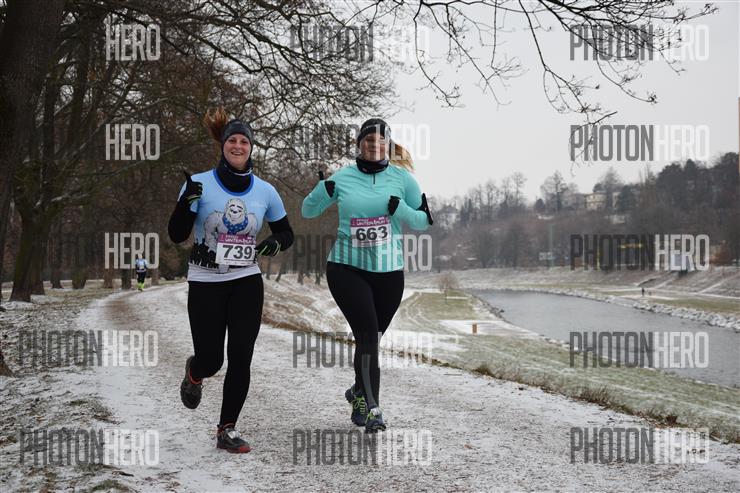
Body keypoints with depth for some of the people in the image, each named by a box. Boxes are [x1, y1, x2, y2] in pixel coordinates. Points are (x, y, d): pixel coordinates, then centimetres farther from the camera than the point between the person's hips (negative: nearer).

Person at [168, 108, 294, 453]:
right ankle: (194, 373, 39)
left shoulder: (265, 191, 0)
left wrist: (277, 243, -13)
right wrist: (187, 202, -28)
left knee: (240, 359, -5)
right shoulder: (200, 184, -8)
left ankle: (227, 431, 9)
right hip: (205, 284, -2)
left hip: (247, 283, 2)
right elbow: (176, 235, -10)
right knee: (211, 360, 0)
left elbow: (287, 233, 11)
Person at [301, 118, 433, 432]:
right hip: (347, 268, -2)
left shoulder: (402, 178, 2)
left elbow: (425, 221, 4)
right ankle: (372, 409, -13)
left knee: (371, 337, 12)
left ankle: (359, 392, 36)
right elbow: (307, 211, 11)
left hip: (389, 271, 2)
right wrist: (323, 190, -10)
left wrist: (398, 208, -15)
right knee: (367, 333, -16)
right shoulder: (342, 178, 1)